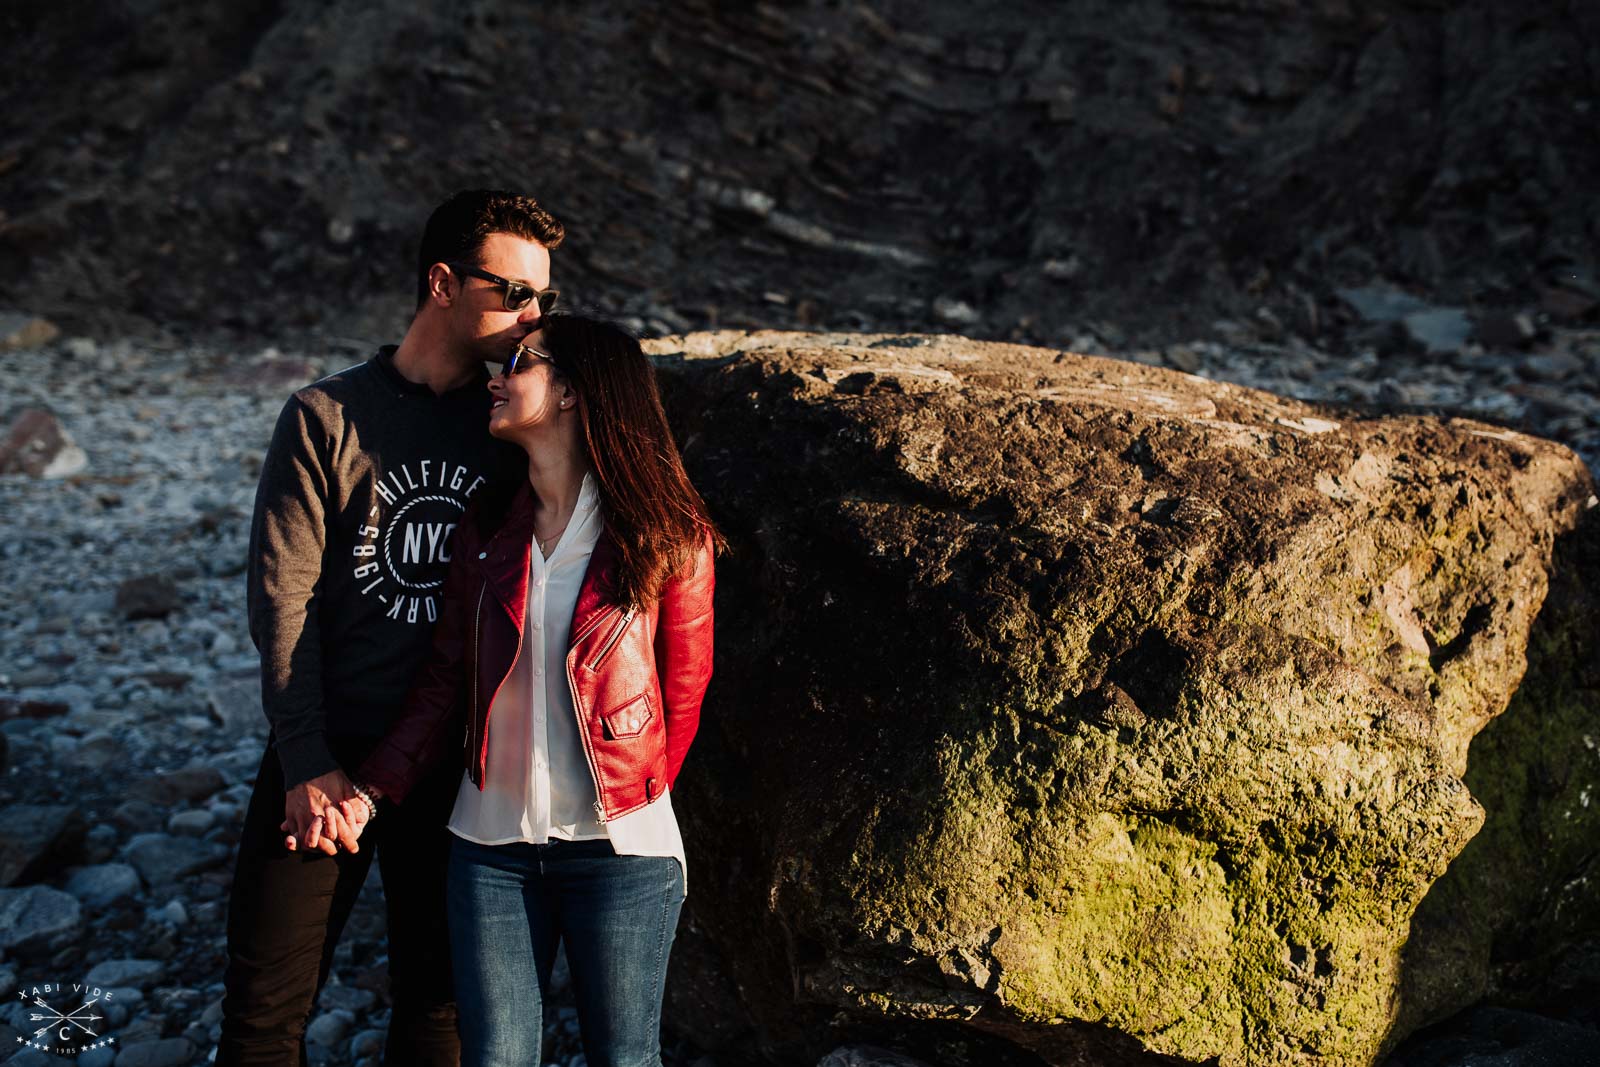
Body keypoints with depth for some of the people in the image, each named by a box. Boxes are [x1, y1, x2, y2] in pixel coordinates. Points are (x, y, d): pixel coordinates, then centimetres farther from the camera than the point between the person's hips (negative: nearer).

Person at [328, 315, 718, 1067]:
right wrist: (373, 791, -6)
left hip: (618, 850, -3)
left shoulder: (666, 538, -7)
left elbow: (681, 694, 3)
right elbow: (445, 679, 4)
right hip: (492, 843, 3)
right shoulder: (488, 527, 5)